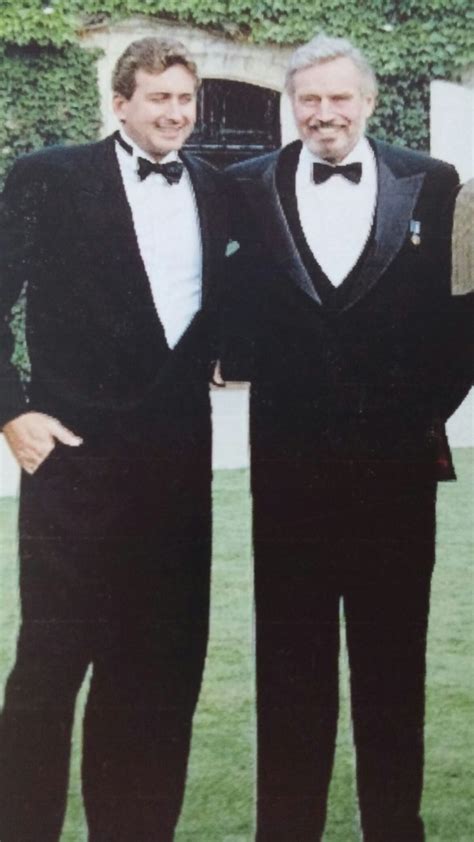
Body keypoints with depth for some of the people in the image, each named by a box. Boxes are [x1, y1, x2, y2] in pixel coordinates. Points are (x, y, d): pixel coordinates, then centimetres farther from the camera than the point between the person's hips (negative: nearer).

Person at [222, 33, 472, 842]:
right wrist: (243, 360, -14)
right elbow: (235, 315, 3)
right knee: (290, 659, 10)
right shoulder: (247, 189, 3)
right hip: (290, 463, 0)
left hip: (397, 457, 0)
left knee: (393, 655, 11)